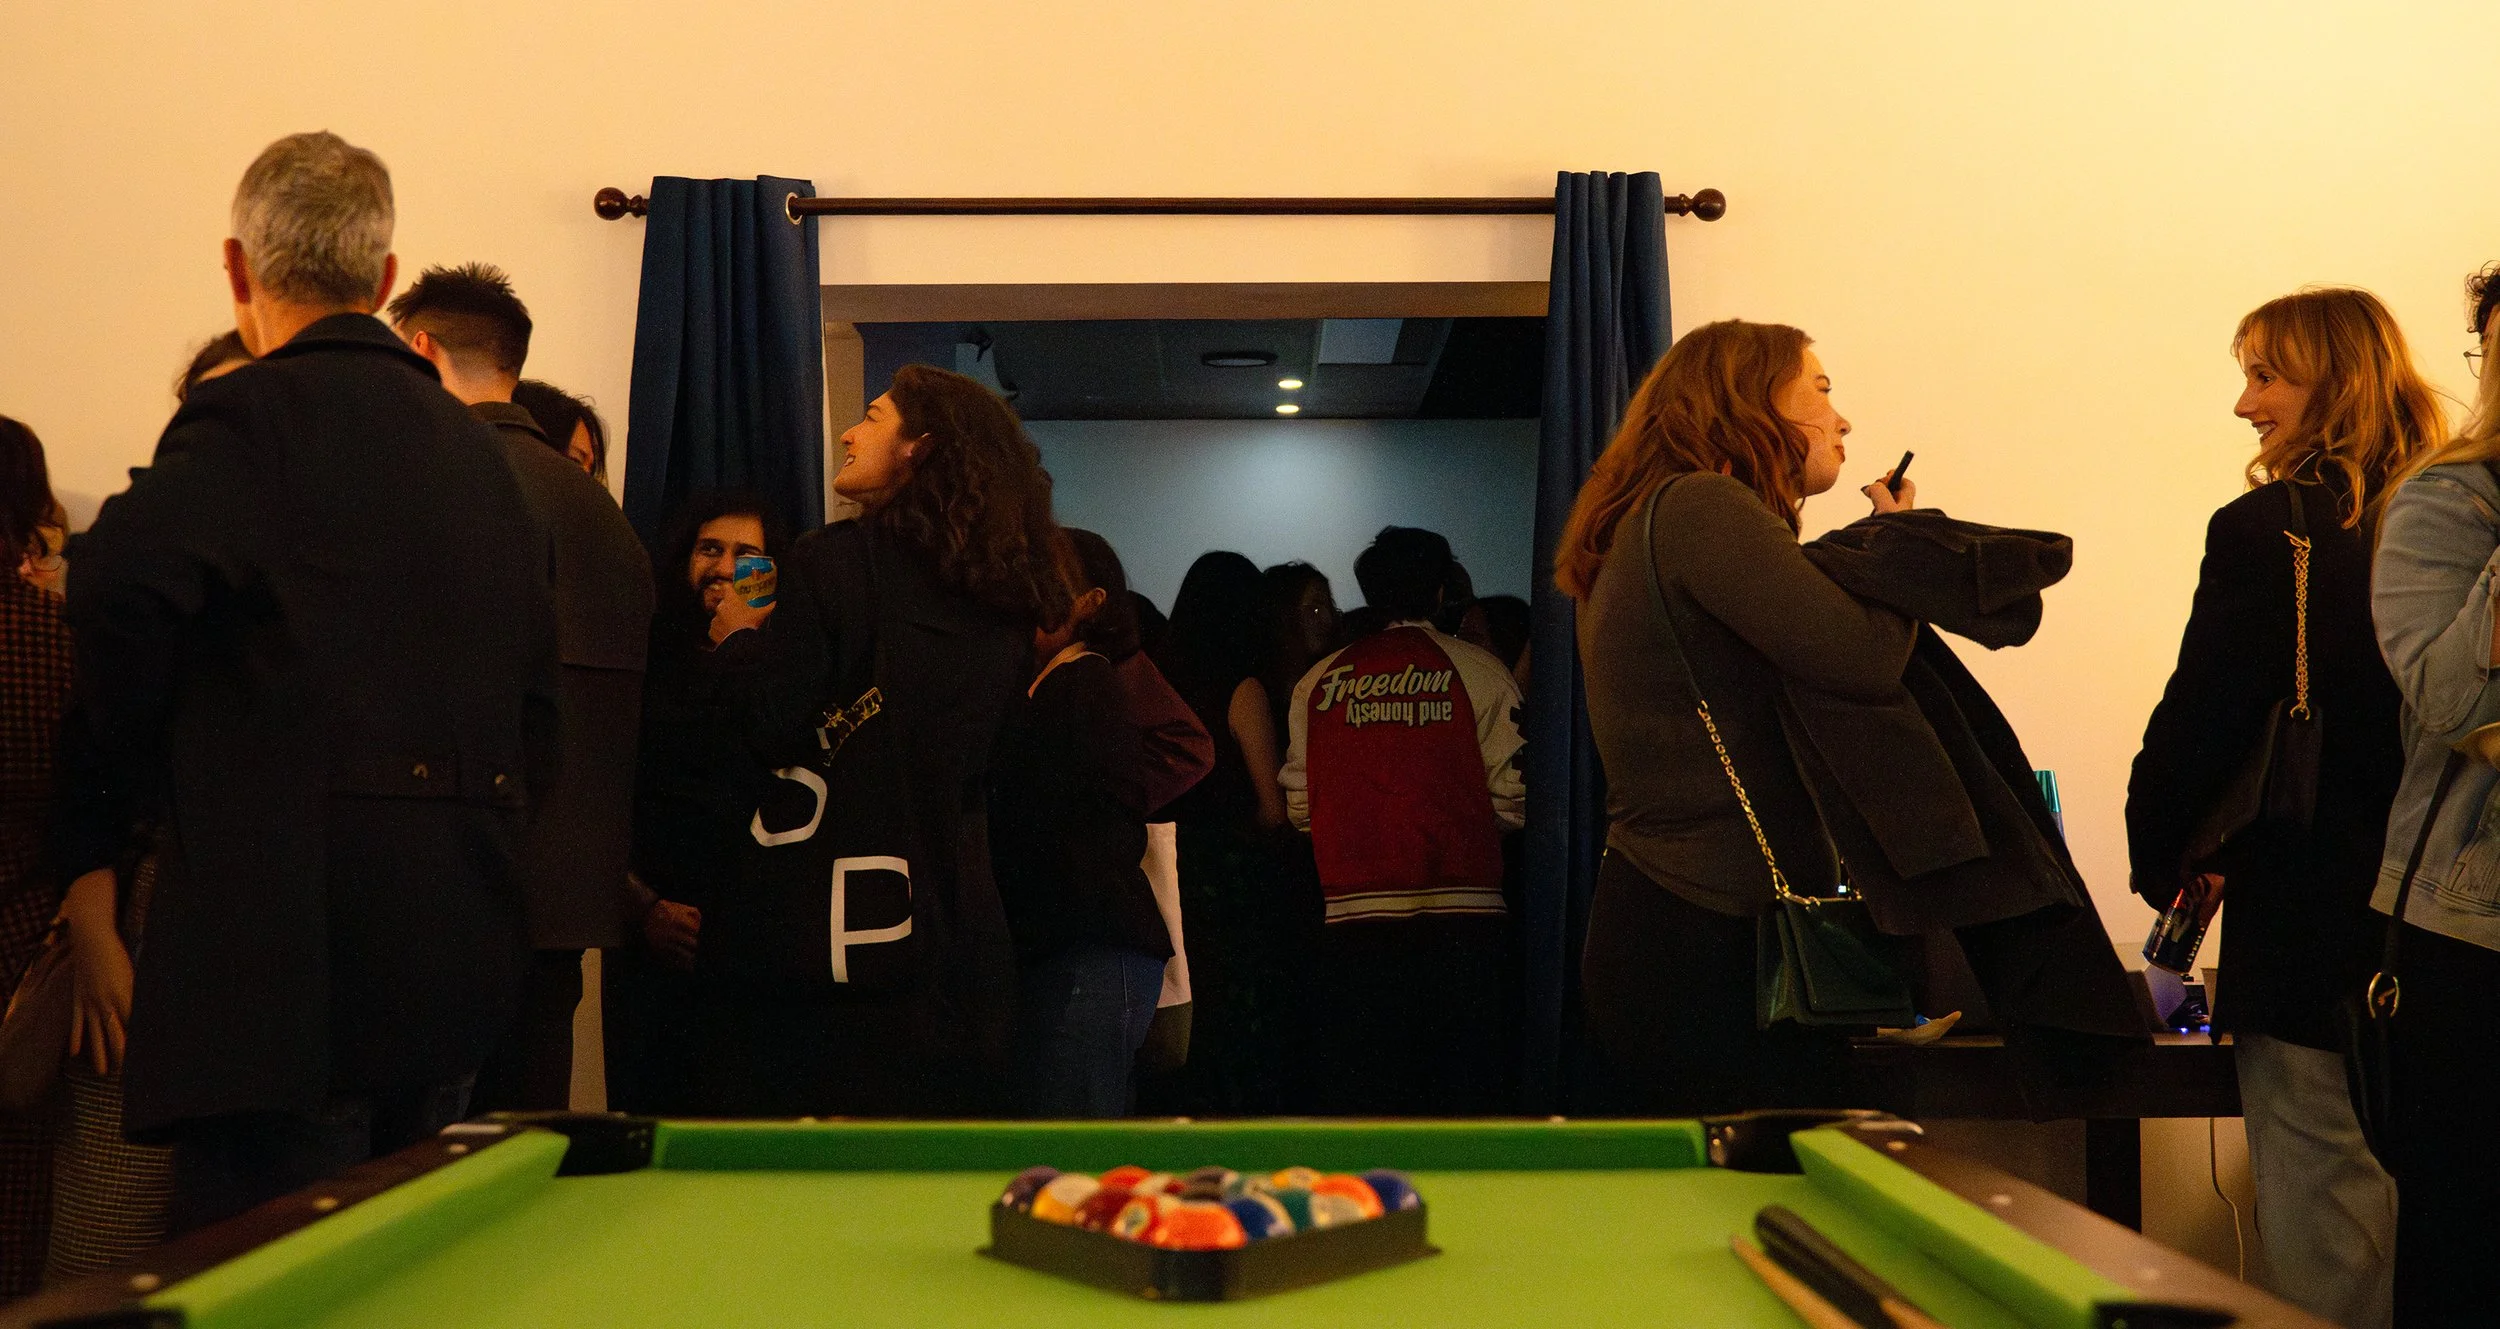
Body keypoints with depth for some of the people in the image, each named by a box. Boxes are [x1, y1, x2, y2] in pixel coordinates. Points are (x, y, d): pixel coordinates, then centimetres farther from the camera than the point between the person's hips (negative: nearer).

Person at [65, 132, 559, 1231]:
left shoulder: (253, 412, -7)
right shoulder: (475, 448, 16)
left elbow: (122, 580, -24)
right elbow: (536, 694, 17)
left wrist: (158, 757, -7)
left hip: (295, 927, -8)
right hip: (461, 937, 8)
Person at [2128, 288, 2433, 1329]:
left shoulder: (2269, 530, -15)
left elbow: (2200, 716, -14)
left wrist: (2160, 854, 1)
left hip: (2308, 910, -6)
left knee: (2324, 1220, 3)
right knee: (2420, 1205, 17)